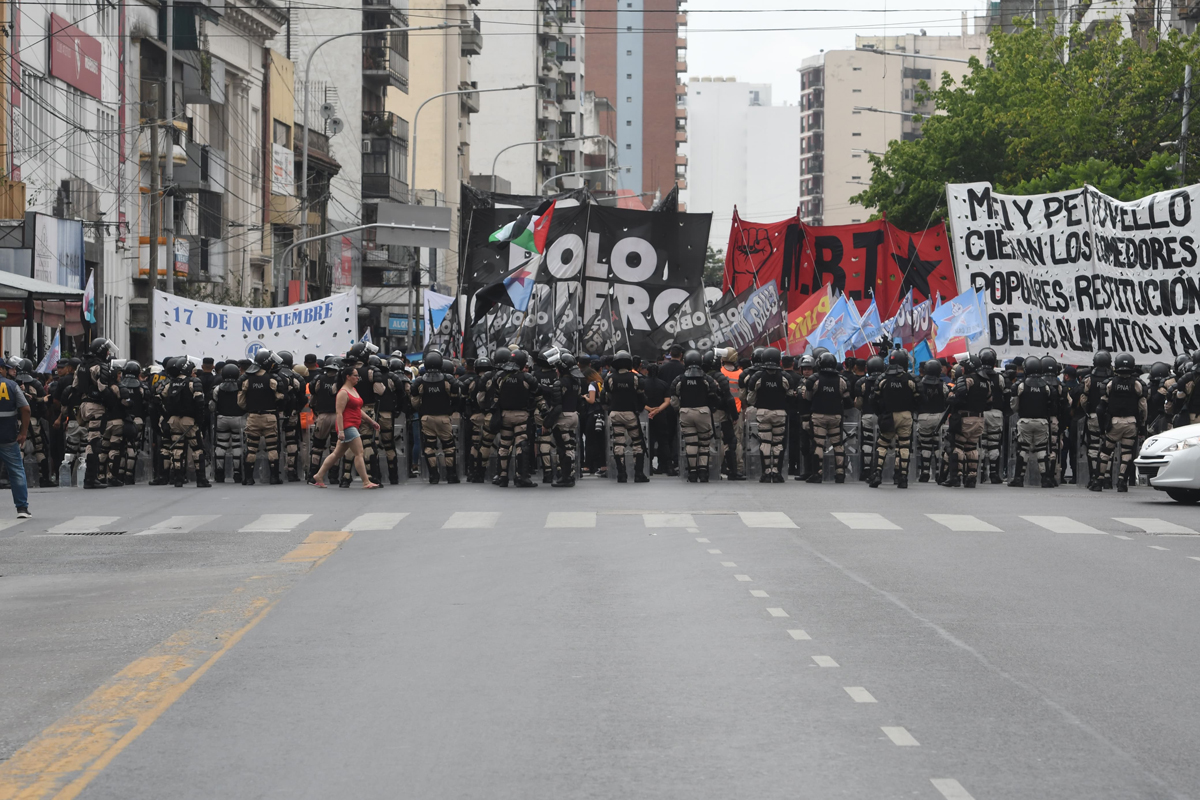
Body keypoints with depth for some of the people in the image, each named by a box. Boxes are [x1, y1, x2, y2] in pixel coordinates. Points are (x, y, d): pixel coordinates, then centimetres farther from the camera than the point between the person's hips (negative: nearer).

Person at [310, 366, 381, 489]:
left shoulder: (354, 390, 18)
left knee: (337, 454, 13)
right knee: (359, 453, -11)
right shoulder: (343, 393, -12)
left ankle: (318, 477, 19)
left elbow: (358, 409, 25)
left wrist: (371, 421, 22)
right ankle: (366, 482, -11)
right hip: (347, 427, -10)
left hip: (353, 427, 10)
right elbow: (339, 413, -17)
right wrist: (340, 431, -24)